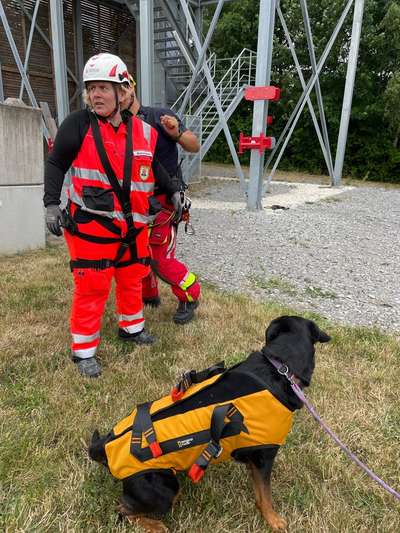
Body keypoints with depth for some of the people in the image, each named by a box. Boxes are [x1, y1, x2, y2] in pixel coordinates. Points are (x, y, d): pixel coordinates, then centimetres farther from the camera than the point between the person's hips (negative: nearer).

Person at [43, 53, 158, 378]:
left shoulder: (144, 132, 3)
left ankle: (132, 327, 42)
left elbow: (154, 167, 19)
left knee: (132, 279, 19)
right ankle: (84, 350, 17)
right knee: (92, 287, -1)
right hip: (90, 224, -4)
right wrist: (52, 204, -7)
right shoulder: (78, 125, -6)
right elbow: (56, 163, 1)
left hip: (133, 225, 5)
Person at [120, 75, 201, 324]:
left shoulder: (160, 117, -6)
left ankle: (190, 297, 17)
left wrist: (176, 133, -24)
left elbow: (195, 146, -5)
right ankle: (149, 296, 35)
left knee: (160, 259, -7)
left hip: (164, 200, -5)